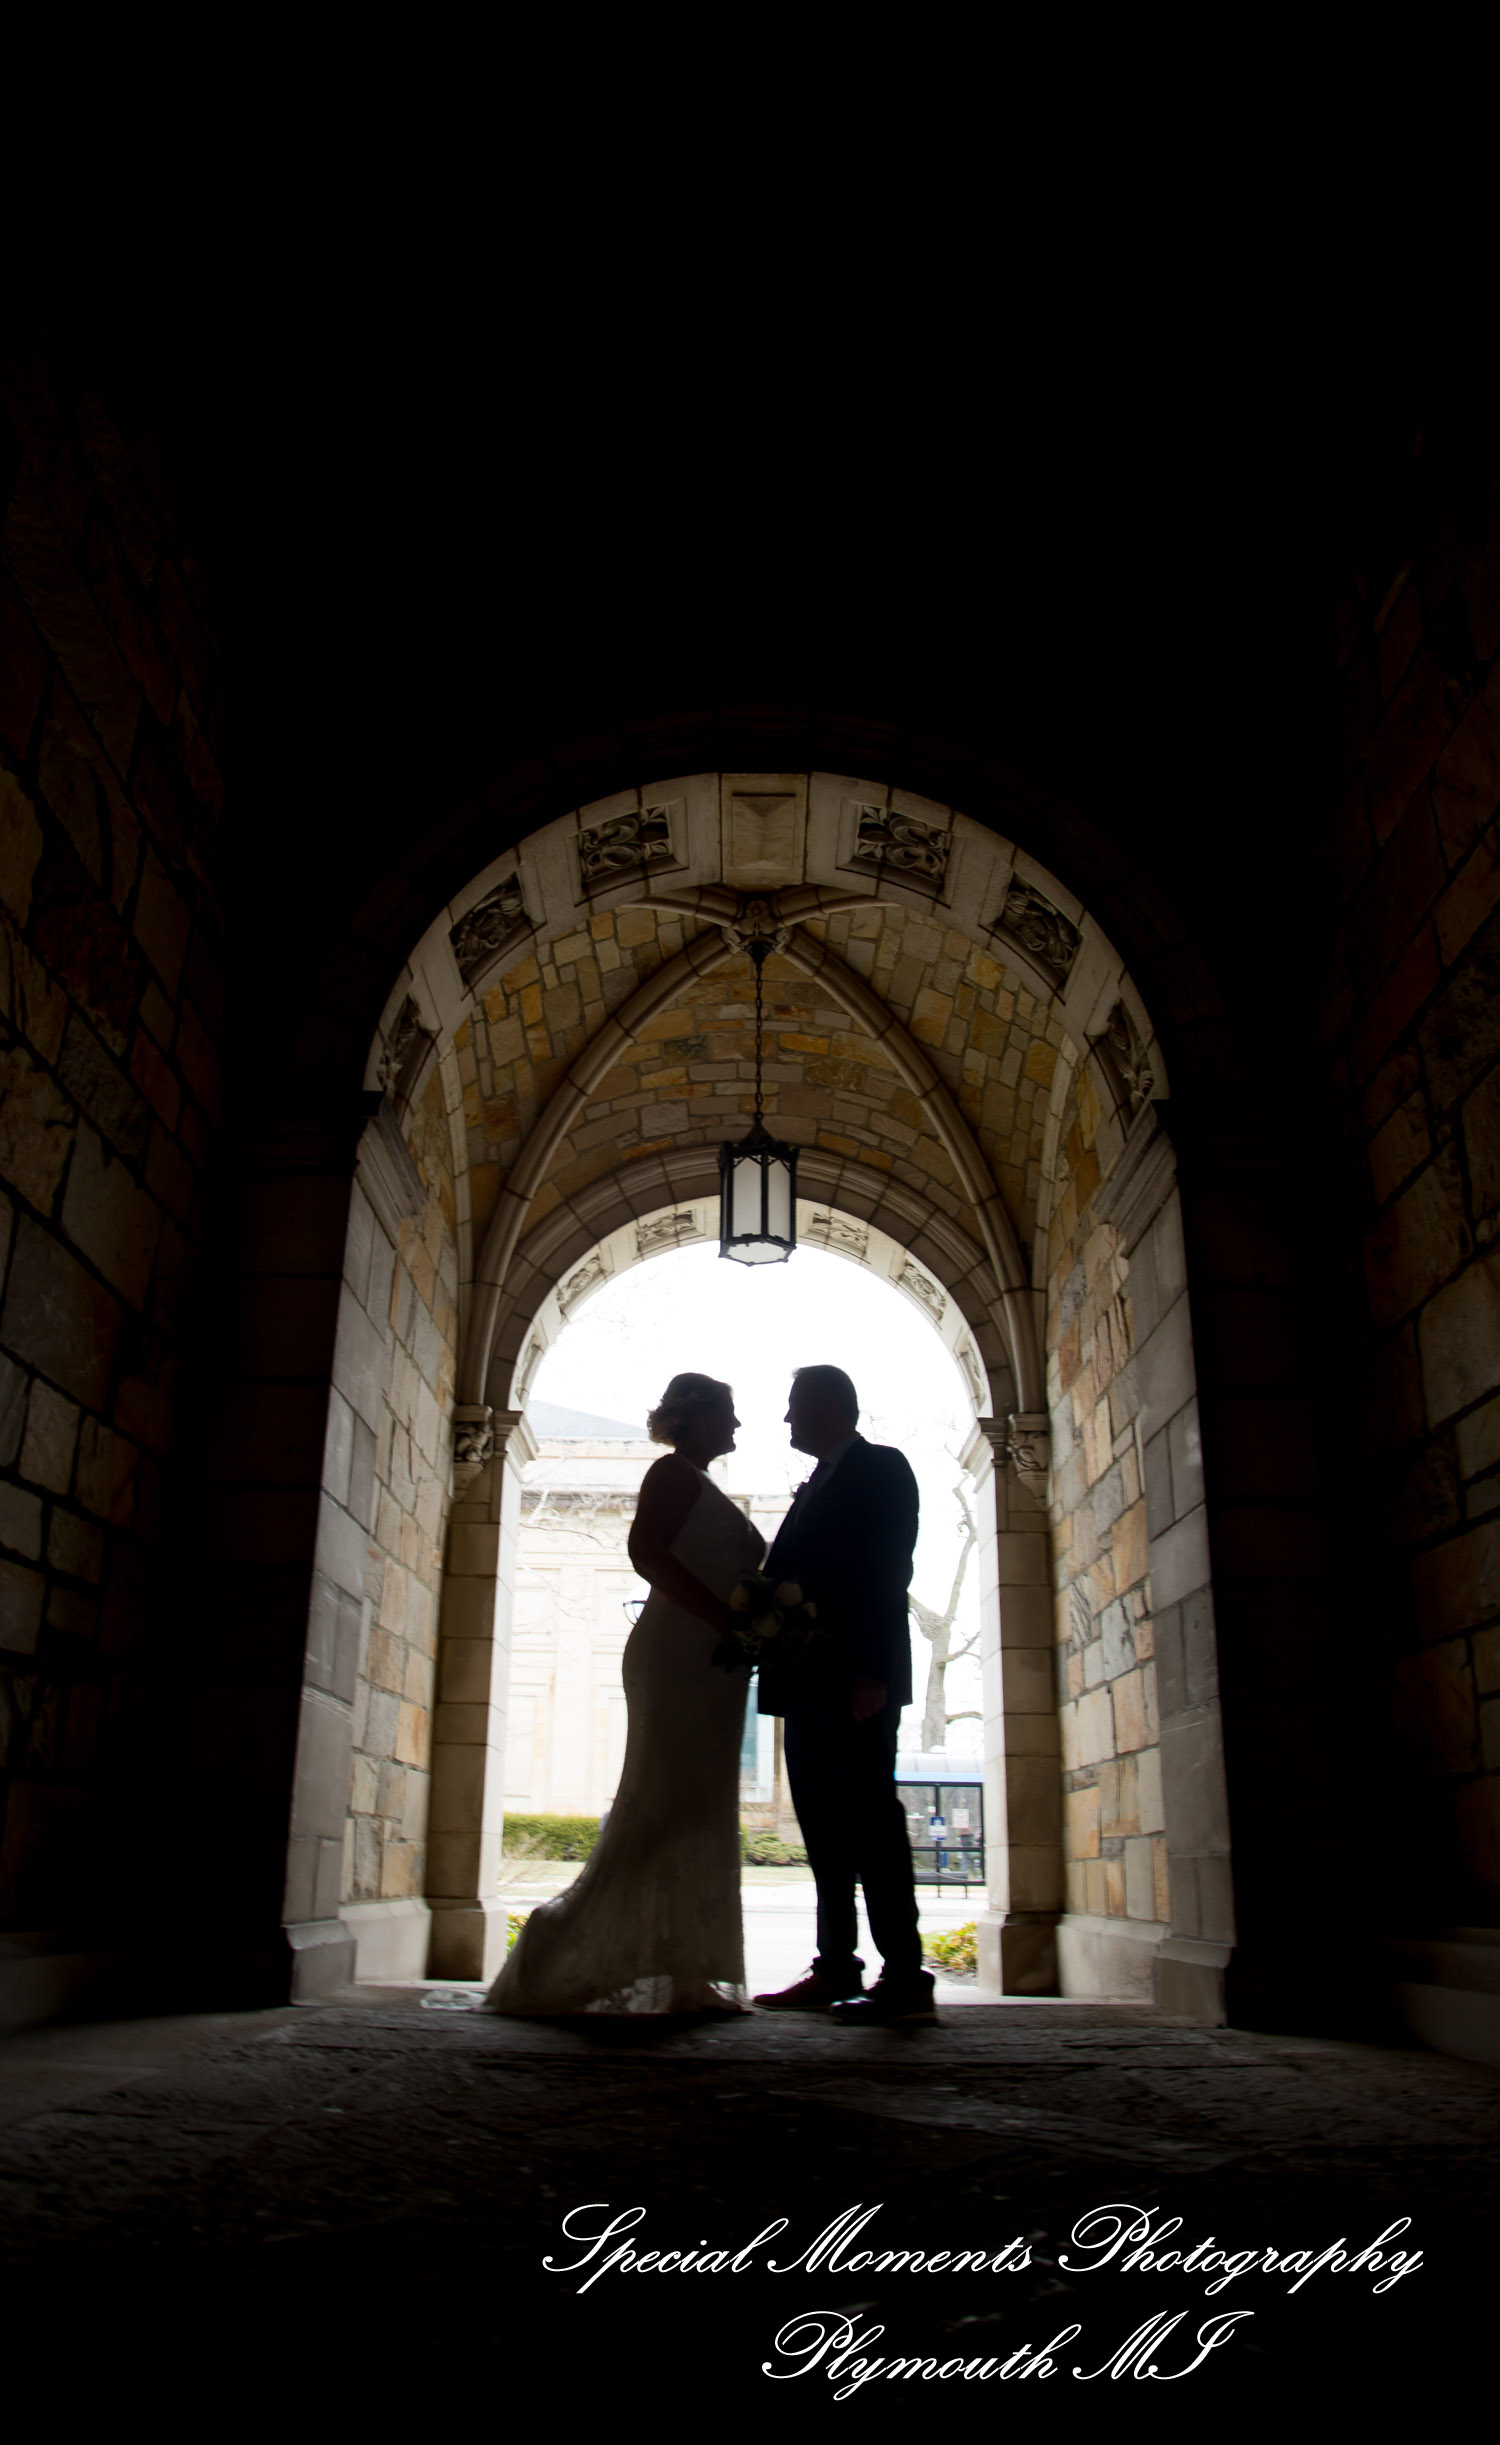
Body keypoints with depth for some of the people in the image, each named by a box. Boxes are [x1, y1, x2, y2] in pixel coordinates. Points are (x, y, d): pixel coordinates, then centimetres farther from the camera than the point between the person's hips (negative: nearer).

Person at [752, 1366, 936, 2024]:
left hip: (853, 1679, -9)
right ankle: (836, 1969, 13)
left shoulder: (881, 1468, -2)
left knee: (870, 1814, -9)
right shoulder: (815, 1488, 25)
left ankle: (904, 1976, -6)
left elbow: (887, 1573, -12)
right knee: (823, 1823, 8)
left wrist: (871, 1672, -20)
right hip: (807, 1680, 9)